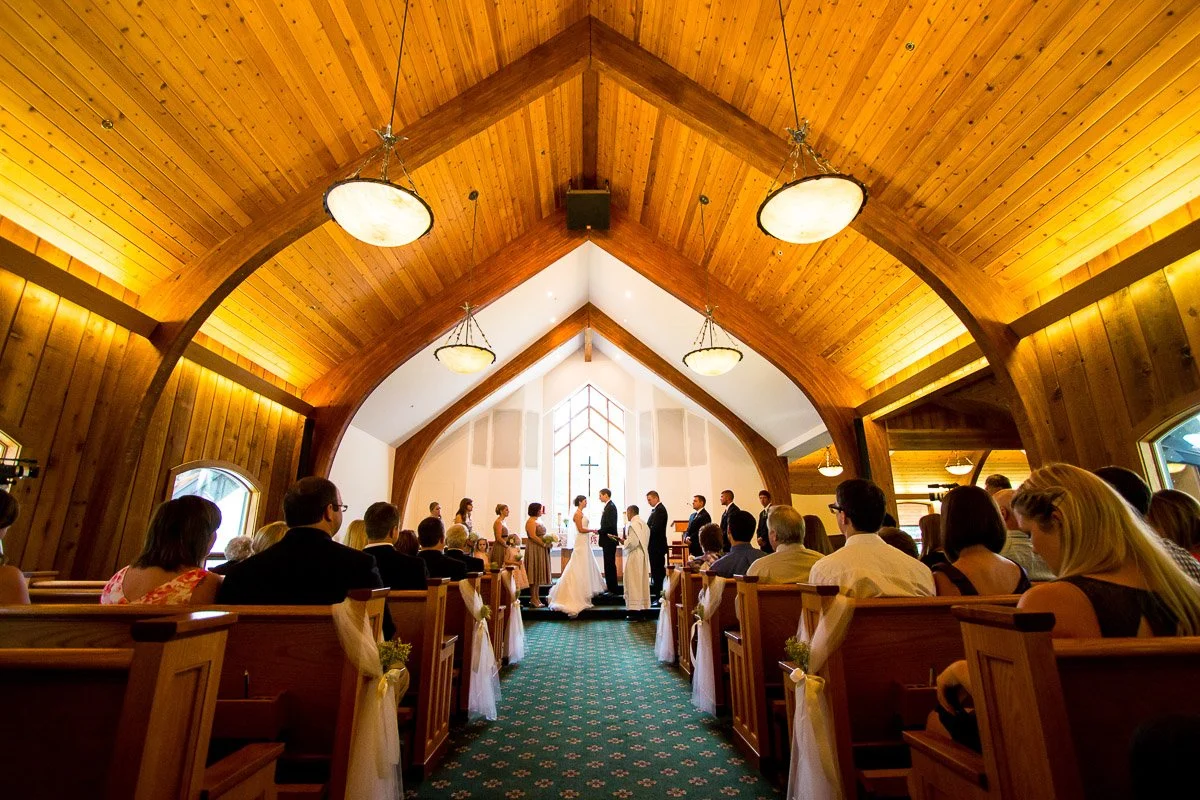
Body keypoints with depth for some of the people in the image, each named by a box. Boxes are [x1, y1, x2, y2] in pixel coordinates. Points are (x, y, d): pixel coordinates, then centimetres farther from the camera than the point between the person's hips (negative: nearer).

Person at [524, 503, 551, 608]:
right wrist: (544, 544, -17)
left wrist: (548, 542, 4)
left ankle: (536, 598, 16)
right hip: (534, 549, -9)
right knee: (535, 574, -5)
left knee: (538, 575, 11)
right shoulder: (531, 521, -12)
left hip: (541, 550, 9)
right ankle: (533, 599, 1)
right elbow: (533, 536, -20)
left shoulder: (538, 520, 16)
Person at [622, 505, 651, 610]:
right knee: (643, 581, 13)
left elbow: (633, 542, -22)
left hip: (634, 556, -9)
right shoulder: (644, 523, 12)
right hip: (643, 555, 9)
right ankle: (644, 605, 18)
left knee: (633, 582, -2)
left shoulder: (633, 525, -15)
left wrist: (623, 542, -5)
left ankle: (634, 607, 1)